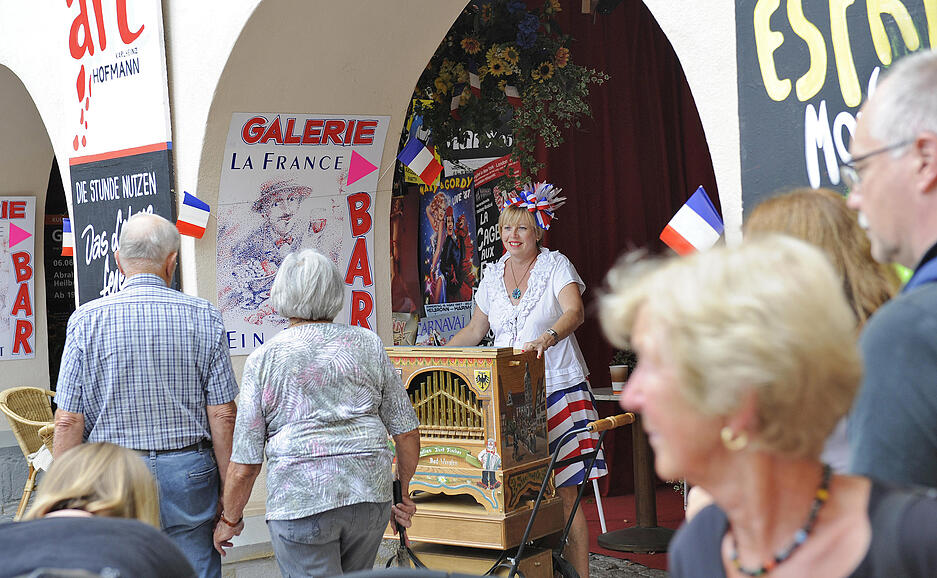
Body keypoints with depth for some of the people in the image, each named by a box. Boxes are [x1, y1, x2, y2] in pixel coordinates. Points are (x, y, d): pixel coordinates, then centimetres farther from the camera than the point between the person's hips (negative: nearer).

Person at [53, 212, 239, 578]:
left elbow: (68, 421, -4)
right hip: (187, 473, 0)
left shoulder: (86, 320, -3)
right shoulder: (203, 317, -2)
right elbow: (222, 414, -4)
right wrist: (230, 494, 4)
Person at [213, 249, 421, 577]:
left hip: (300, 499, -3)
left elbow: (245, 463, -1)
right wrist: (404, 492, 21)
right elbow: (406, 429, 8)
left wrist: (230, 519, 12)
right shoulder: (368, 345, 6)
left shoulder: (263, 359, -1)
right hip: (371, 493, 4)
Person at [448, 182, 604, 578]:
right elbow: (475, 331, 23)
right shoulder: (493, 274, 14)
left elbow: (574, 312, -17)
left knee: (564, 491, -7)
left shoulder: (556, 265, 0)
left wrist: (547, 338, -35)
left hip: (558, 389, -4)